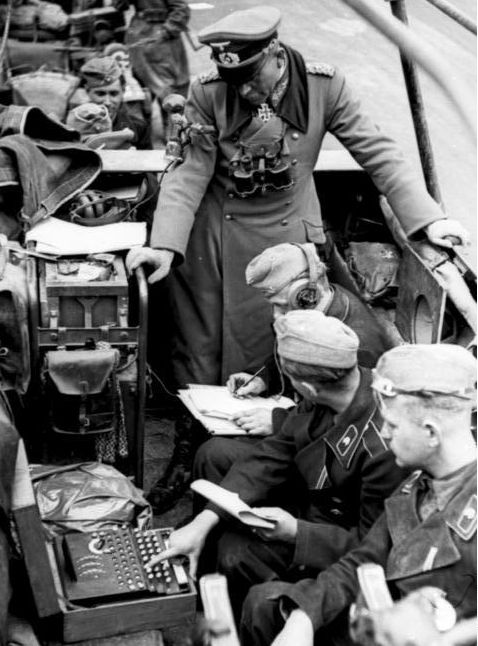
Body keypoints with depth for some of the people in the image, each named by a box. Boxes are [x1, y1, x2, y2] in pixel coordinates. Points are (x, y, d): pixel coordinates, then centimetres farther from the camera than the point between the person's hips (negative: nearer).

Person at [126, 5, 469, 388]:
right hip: (215, 237, 0)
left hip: (288, 235, 1)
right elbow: (189, 173, -13)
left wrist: (428, 219, -16)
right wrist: (165, 246, -25)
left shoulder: (324, 86, -10)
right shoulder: (208, 94, -12)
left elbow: (377, 152, -8)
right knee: (200, 348, 7)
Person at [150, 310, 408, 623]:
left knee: (236, 549, -20)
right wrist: (203, 522, -16)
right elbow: (269, 459, -9)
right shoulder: (322, 401, -13)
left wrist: (294, 532, -29)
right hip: (307, 508, 8)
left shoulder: (383, 445, -34)